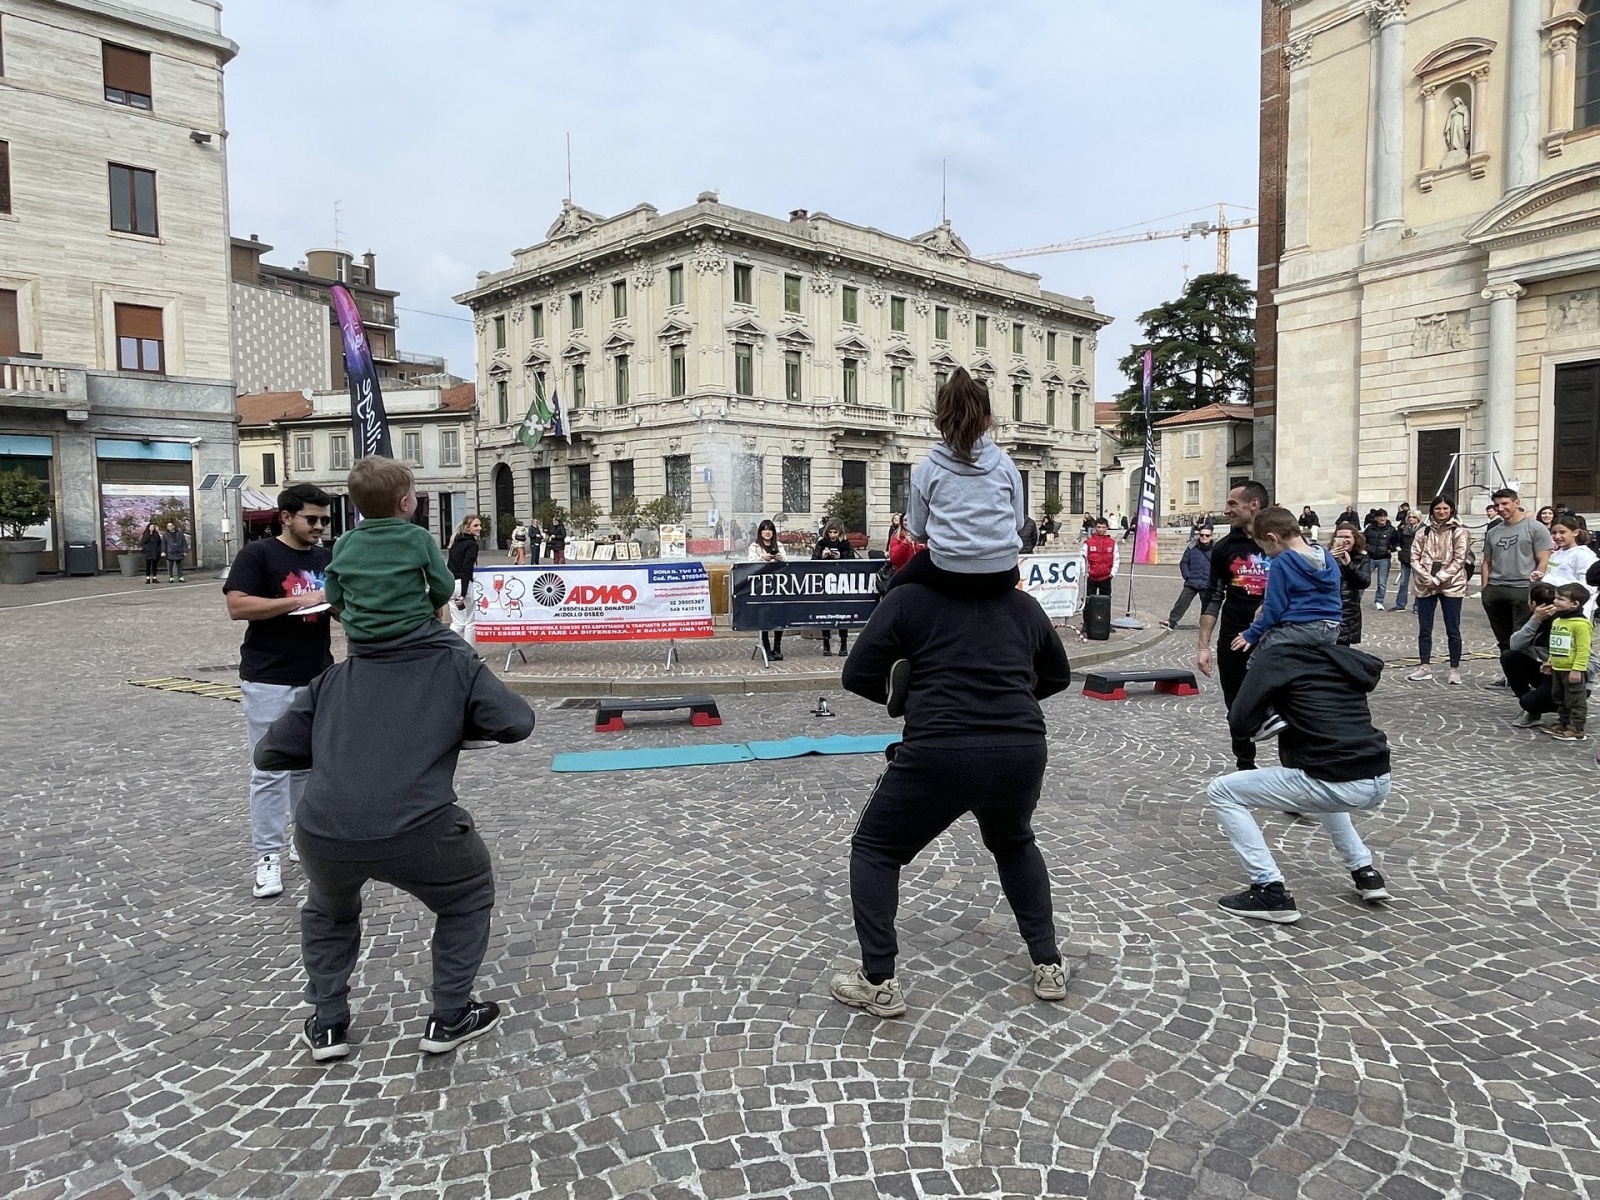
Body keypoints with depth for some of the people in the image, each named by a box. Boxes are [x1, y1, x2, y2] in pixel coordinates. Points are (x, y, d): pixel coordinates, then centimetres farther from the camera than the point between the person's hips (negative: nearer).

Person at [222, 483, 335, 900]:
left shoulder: (328, 559, 11)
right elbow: (237, 606, -16)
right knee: (269, 770, -1)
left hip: (319, 678, 5)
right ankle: (267, 857, 6)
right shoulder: (257, 554, -5)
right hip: (268, 681, -5)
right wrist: (299, 601, -21)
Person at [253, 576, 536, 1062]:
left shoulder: (334, 678, 20)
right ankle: (450, 1018, 29)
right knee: (469, 895, 28)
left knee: (329, 909, 38)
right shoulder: (453, 662, 12)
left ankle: (326, 1024, 38)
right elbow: (517, 722, 5)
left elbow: (268, 753, 22)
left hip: (322, 835, 4)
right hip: (413, 832, -3)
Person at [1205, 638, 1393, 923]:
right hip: (1380, 785, 7)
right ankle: (1364, 872, 32)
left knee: (1220, 791, 8)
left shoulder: (1274, 657, 0)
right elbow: (1374, 669, 41)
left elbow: (1239, 726, -3)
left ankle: (1271, 892, 2)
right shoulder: (1340, 656, 16)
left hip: (1336, 787, -7)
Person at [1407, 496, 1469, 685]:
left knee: (1452, 630, 1)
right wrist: (1426, 577, -11)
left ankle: (1455, 669, 9)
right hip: (1425, 586, 3)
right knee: (1424, 629, 6)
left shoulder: (1459, 532, -2)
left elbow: (1458, 561, -8)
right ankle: (1425, 667, 15)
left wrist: (1437, 579, -15)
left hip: (1451, 586, -3)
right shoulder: (1423, 532, 7)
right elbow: (1414, 558, 4)